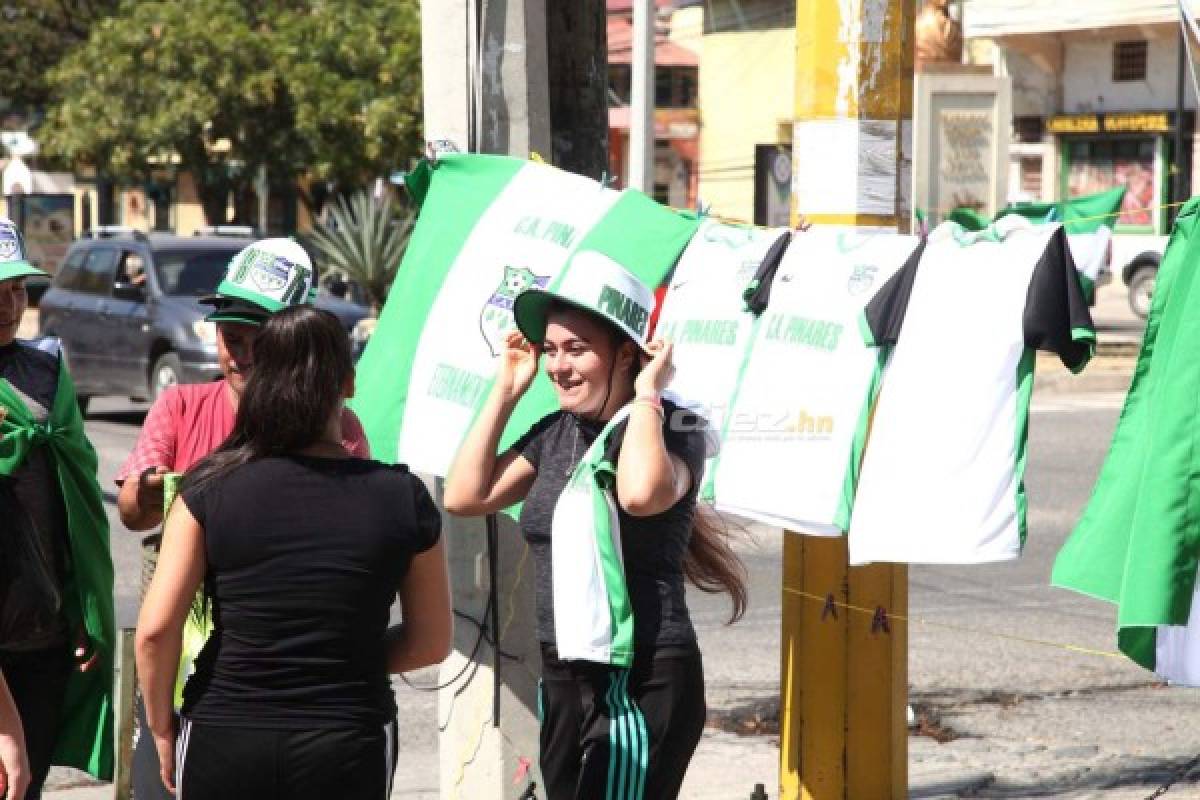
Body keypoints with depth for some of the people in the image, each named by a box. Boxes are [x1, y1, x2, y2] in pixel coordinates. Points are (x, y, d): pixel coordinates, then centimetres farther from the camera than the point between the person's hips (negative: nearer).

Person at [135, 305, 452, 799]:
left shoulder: (212, 486, -8)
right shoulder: (403, 498, -5)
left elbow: (156, 629, -11)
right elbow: (432, 641, 3)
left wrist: (162, 728, 2)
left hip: (223, 742, 0)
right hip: (348, 752, 0)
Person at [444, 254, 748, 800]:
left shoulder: (673, 431, -10)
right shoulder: (557, 433, 10)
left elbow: (640, 494, -32)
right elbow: (464, 496, 8)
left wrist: (647, 395, -19)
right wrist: (506, 391, 7)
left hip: (641, 684, -7)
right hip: (562, 680, 7)